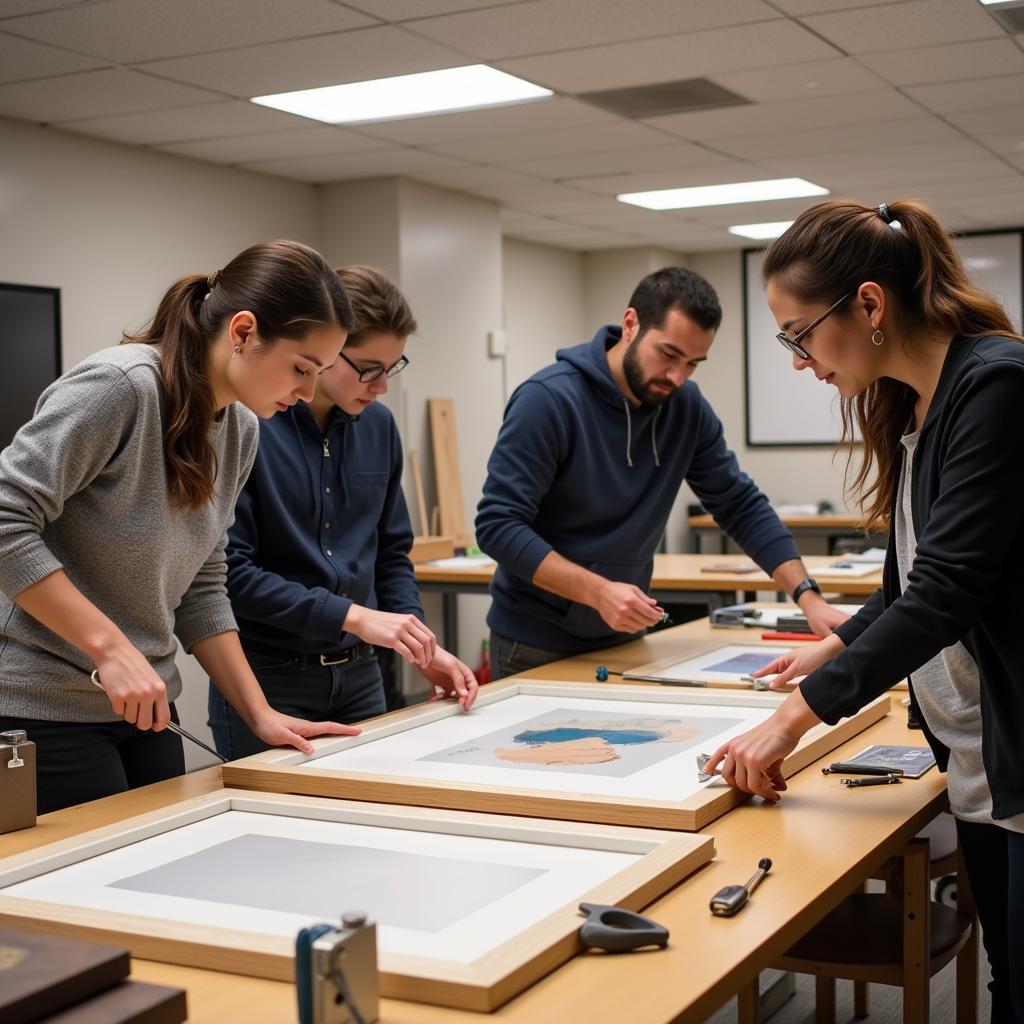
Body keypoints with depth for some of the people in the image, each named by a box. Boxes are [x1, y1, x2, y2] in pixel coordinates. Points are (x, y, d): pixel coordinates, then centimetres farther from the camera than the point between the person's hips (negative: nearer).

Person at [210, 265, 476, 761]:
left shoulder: (378, 426, 5)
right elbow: (230, 569, -19)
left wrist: (421, 645, -1)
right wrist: (352, 616, -22)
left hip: (359, 676, 6)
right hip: (267, 680, -6)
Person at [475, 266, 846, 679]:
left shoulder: (687, 406, -4)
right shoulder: (549, 399, -21)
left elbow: (740, 505, 4)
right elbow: (498, 525, -23)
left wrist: (806, 595, -8)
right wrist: (598, 591, -32)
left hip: (623, 636, 5)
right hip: (537, 644, -5)